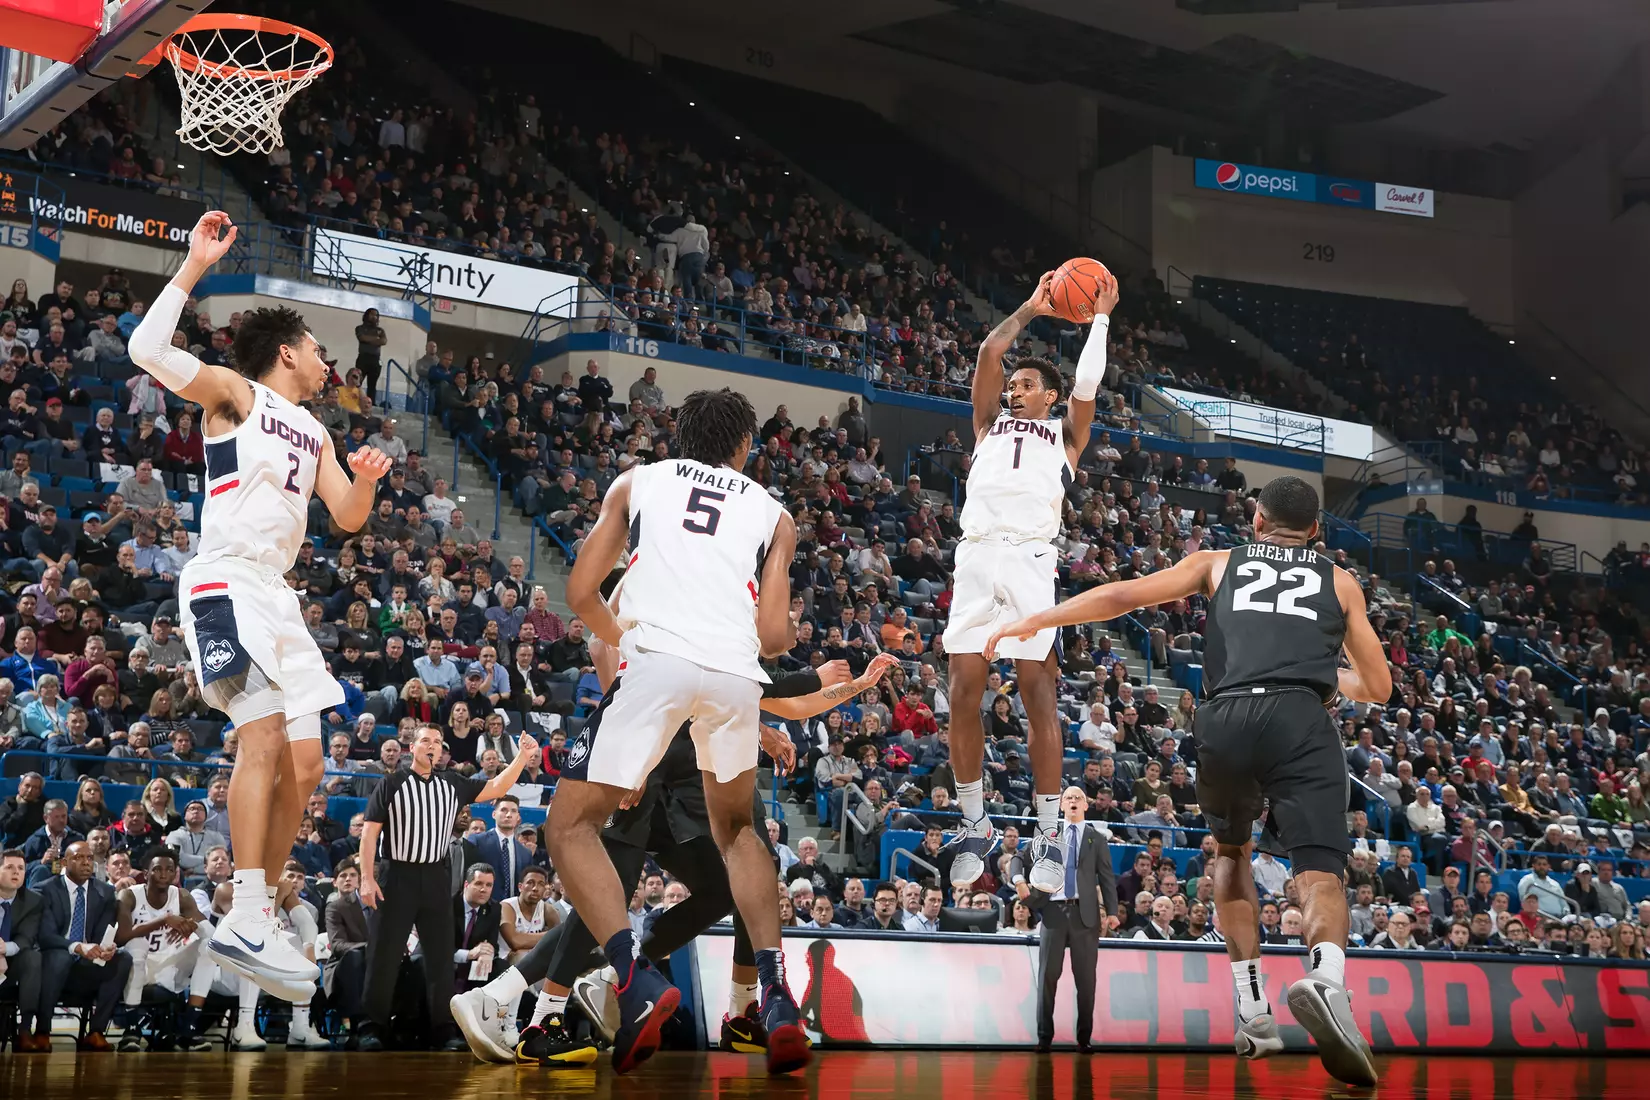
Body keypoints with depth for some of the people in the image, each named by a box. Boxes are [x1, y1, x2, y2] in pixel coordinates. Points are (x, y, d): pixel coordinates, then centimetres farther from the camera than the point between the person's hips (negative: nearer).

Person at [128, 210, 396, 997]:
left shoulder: (314, 430, 23)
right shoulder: (235, 392, 1)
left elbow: (347, 516, 22)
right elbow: (148, 350, -15)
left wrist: (365, 479, 0)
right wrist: (197, 263, -15)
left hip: (275, 594, 9)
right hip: (226, 582, -8)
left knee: (303, 764, 5)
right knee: (264, 735, -24)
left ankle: (259, 917, 13)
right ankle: (245, 921, -28)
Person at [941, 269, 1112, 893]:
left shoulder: (1064, 435, 22)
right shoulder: (990, 425, 28)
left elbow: (1086, 382, 9)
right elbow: (988, 354, 20)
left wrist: (1100, 318, 17)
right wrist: (1029, 311, 27)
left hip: (1031, 558, -2)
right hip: (976, 554, 3)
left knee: (1036, 691, -9)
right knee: (964, 689, -6)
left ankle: (1048, 837, -6)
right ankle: (974, 826, 5)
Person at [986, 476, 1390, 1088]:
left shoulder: (1218, 562, 26)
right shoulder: (1340, 582, 27)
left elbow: (1124, 594, 18)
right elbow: (1379, 688, 28)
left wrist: (1035, 621, 26)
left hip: (1224, 720, 1)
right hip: (1300, 721, -1)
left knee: (1231, 850, 26)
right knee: (1320, 871, -9)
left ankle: (1252, 1011, 18)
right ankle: (1327, 979, -42)